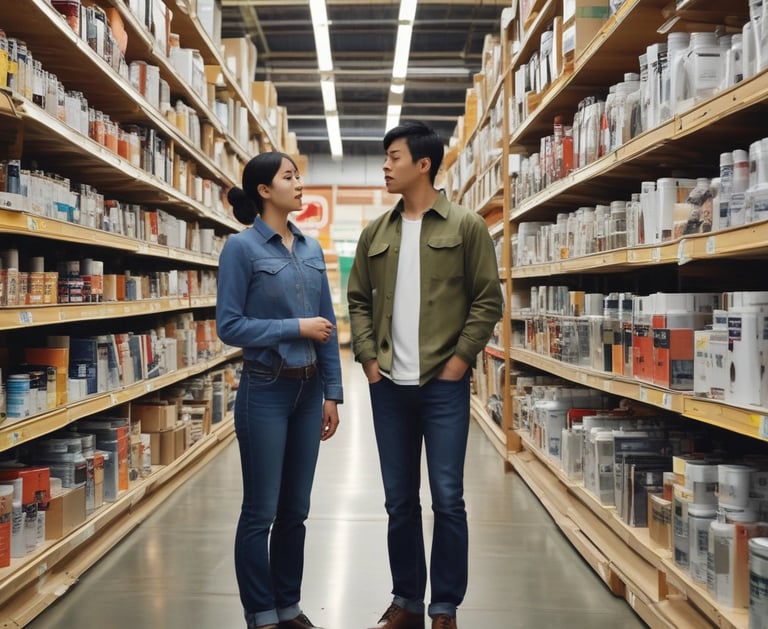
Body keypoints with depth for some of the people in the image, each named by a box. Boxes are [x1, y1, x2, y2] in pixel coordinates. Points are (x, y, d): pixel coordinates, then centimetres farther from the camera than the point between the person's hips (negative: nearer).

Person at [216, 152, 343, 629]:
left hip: (309, 390, 6)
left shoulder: (312, 248, 9)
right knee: (261, 512, 4)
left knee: (296, 509, 14)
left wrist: (332, 392, 7)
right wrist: (297, 328, -16)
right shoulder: (241, 248, -8)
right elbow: (229, 326, -13)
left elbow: (328, 324, 10)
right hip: (266, 390, -6)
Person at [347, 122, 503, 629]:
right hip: (389, 386, 4)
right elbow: (358, 299, 14)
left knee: (447, 499, 0)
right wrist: (367, 357, 2)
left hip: (444, 384, -4)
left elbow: (488, 300, -3)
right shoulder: (375, 233, 10)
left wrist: (460, 359, -9)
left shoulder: (466, 226, -2)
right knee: (400, 501, 11)